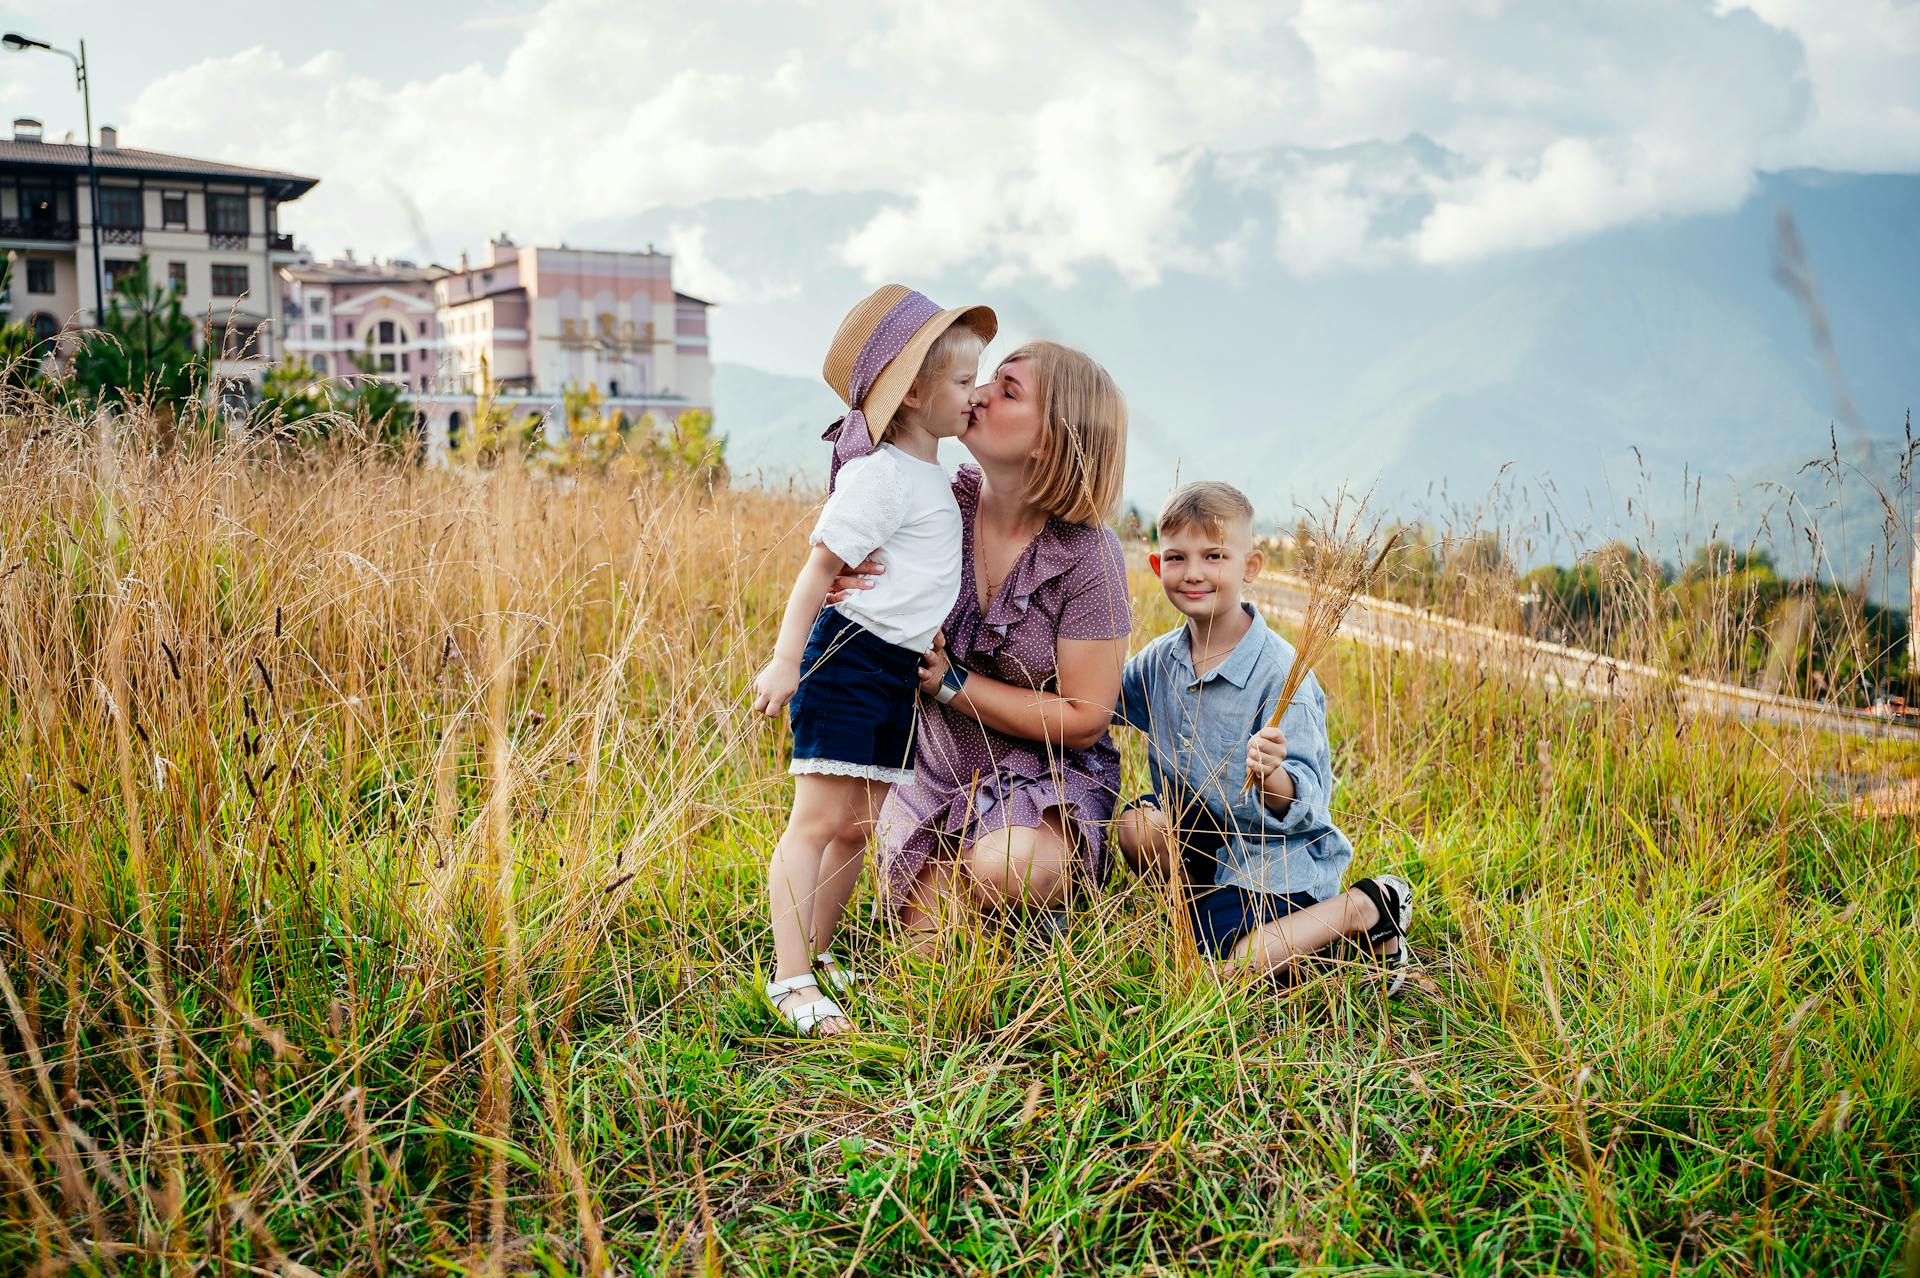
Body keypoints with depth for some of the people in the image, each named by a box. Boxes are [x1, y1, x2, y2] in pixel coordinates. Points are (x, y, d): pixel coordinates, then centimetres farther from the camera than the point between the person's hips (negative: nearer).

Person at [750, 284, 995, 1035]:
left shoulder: (932, 474, 16)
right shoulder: (880, 475, -13)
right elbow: (820, 566, -16)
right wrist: (786, 661, -21)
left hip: (903, 673, 9)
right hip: (849, 660, -9)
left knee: (857, 828, 11)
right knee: (819, 818, -10)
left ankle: (815, 953, 22)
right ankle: (790, 979, -10)